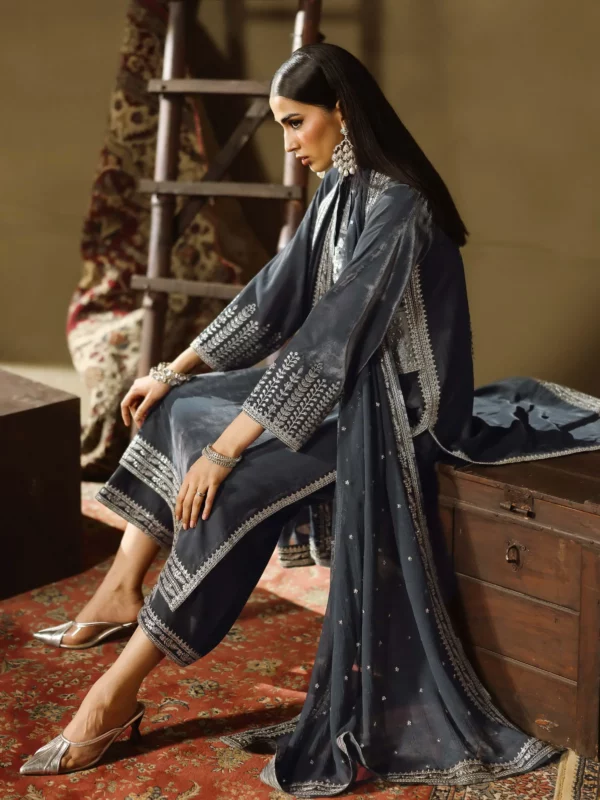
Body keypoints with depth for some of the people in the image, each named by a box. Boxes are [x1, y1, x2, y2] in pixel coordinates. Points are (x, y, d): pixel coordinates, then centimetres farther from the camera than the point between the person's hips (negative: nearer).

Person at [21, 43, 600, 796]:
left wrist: (223, 450, -29)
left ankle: (121, 689, -12)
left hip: (386, 403, -10)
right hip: (335, 379, 10)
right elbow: (276, 291, 9)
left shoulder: (397, 208, -25)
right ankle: (123, 585, 4)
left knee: (225, 491, -23)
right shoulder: (339, 190, 4)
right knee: (176, 408, 5)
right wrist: (173, 370, 9)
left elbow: (335, 334, -30)